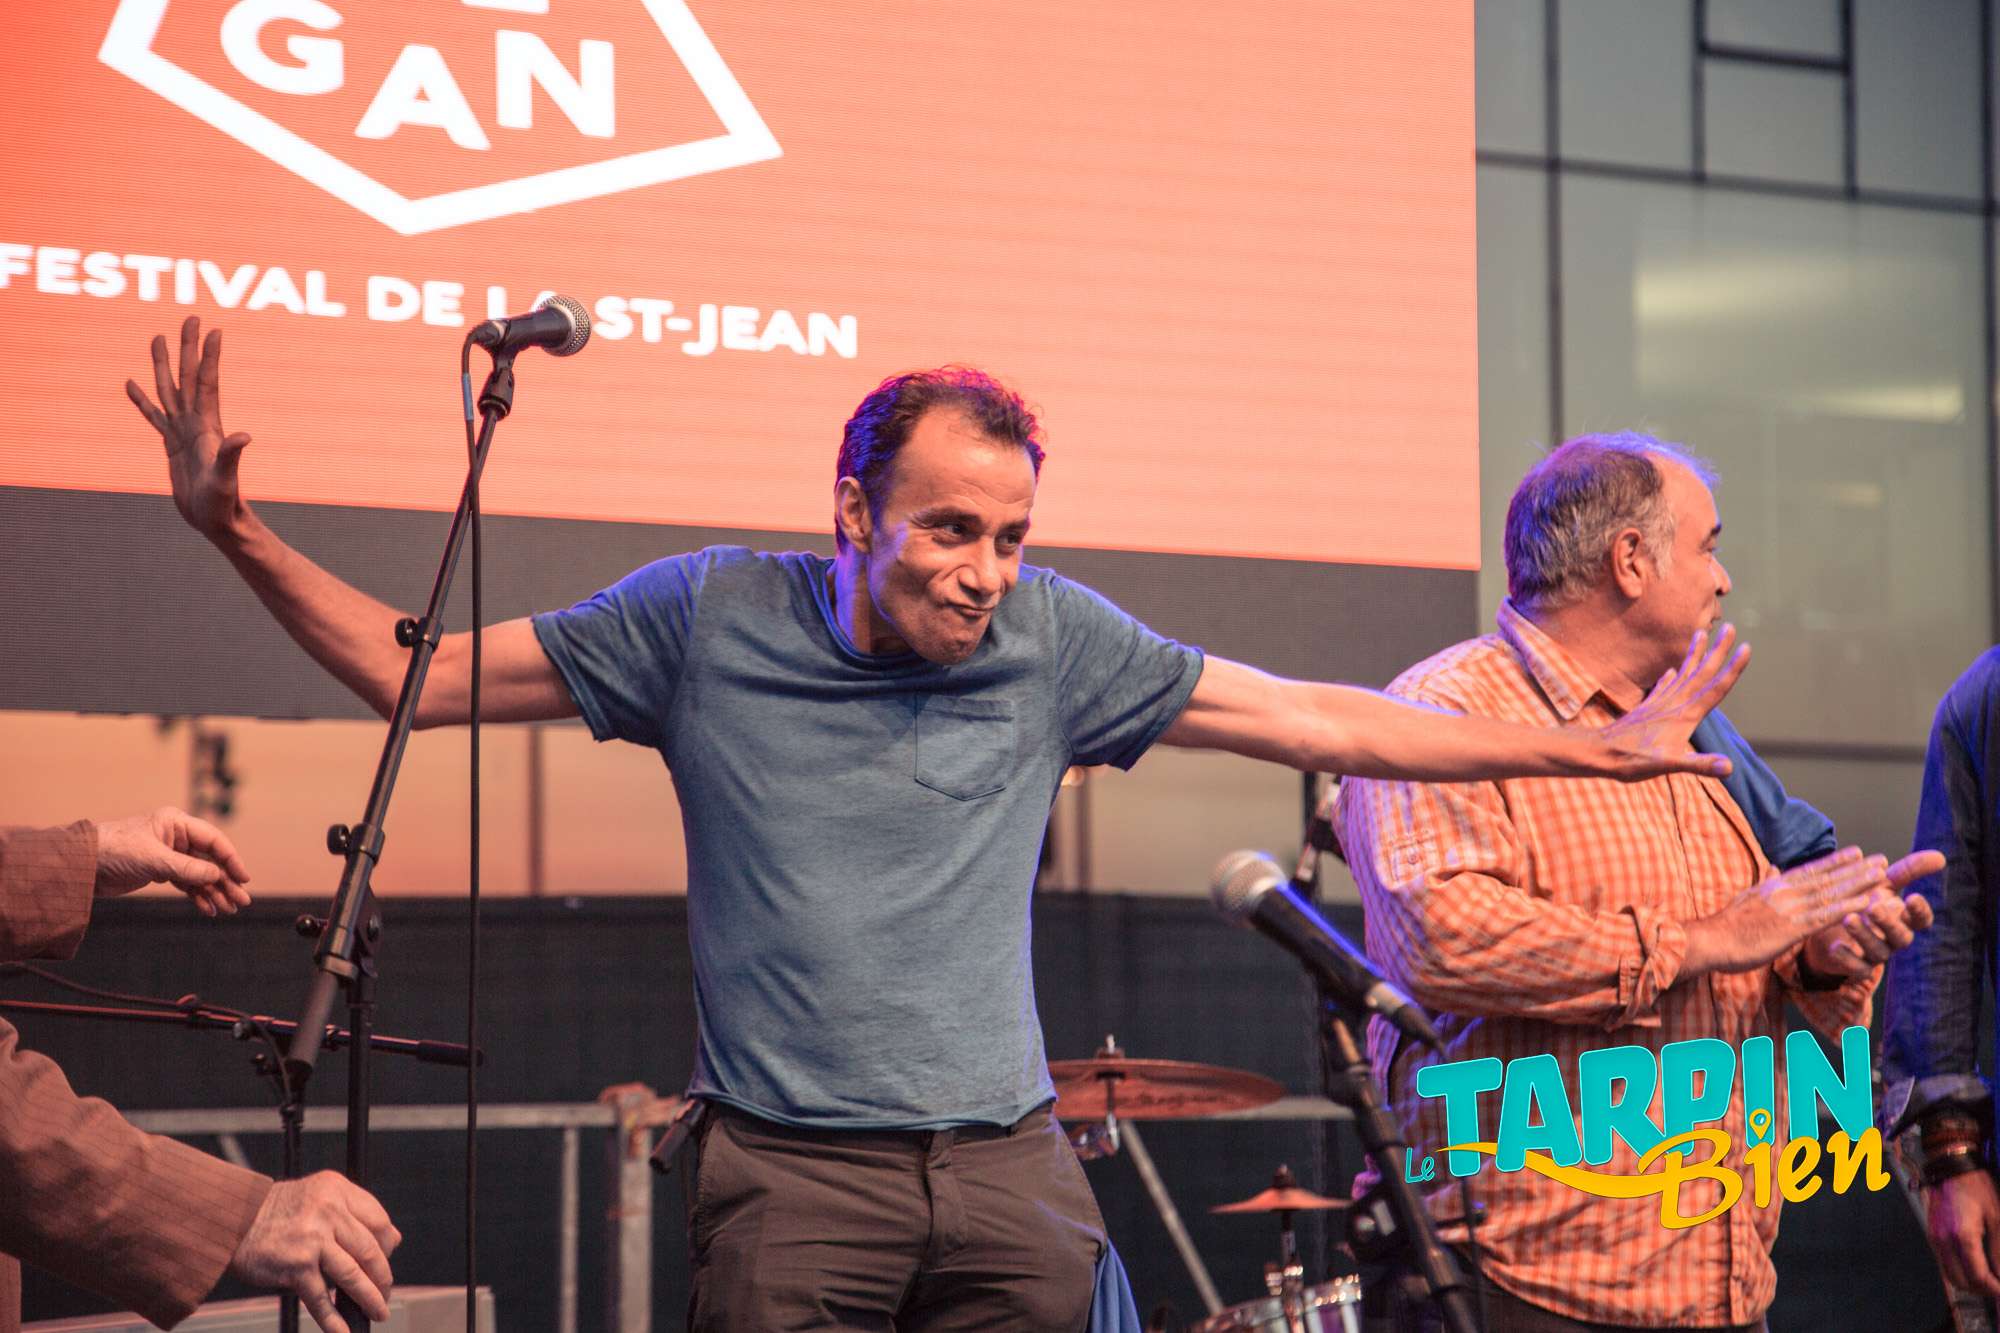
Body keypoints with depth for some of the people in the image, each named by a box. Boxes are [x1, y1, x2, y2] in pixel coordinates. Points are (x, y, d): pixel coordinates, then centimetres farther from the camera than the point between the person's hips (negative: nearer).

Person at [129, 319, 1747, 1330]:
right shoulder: (708, 617, 0)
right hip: (790, 1177, -2)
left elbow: (1317, 721, 9)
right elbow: (415, 672, 7)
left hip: (1008, 1171, 2)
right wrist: (240, 535, -4)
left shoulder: (1051, 638, 4)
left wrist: (1596, 750, 8)